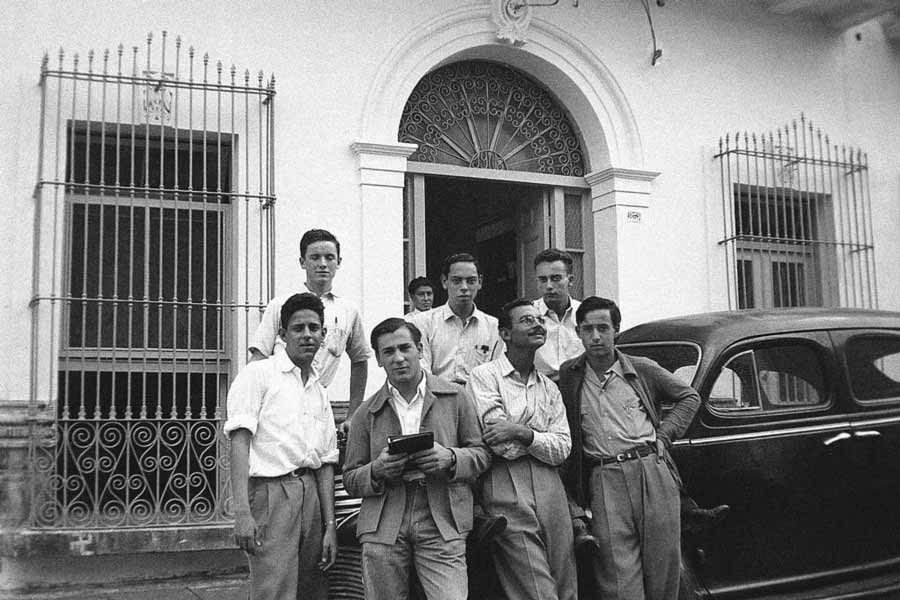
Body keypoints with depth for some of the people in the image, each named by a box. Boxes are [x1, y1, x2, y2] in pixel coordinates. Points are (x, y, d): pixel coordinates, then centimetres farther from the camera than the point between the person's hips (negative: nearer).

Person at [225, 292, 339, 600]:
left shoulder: (320, 393, 19)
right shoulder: (258, 374, 0)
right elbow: (240, 440, -10)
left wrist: (330, 525, 9)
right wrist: (242, 511, -20)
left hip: (311, 494, 6)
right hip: (271, 491, -6)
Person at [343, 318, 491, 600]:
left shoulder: (455, 398, 10)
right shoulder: (366, 413, 11)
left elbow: (481, 453, 10)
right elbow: (350, 480, 12)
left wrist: (450, 459, -10)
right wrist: (377, 471, -9)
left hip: (442, 526, -1)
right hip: (383, 528, 2)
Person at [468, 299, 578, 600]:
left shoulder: (549, 388, 18)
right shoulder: (484, 376, 0)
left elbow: (562, 450, 5)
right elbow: (502, 446, -10)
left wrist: (522, 433, -12)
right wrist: (543, 437, 2)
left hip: (550, 493, 6)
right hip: (507, 493, -6)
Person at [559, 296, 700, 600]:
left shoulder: (642, 369, 10)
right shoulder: (566, 378, 7)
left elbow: (689, 397, 22)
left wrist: (664, 436, 8)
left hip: (653, 472, 2)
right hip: (604, 482, -1)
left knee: (663, 573, 4)